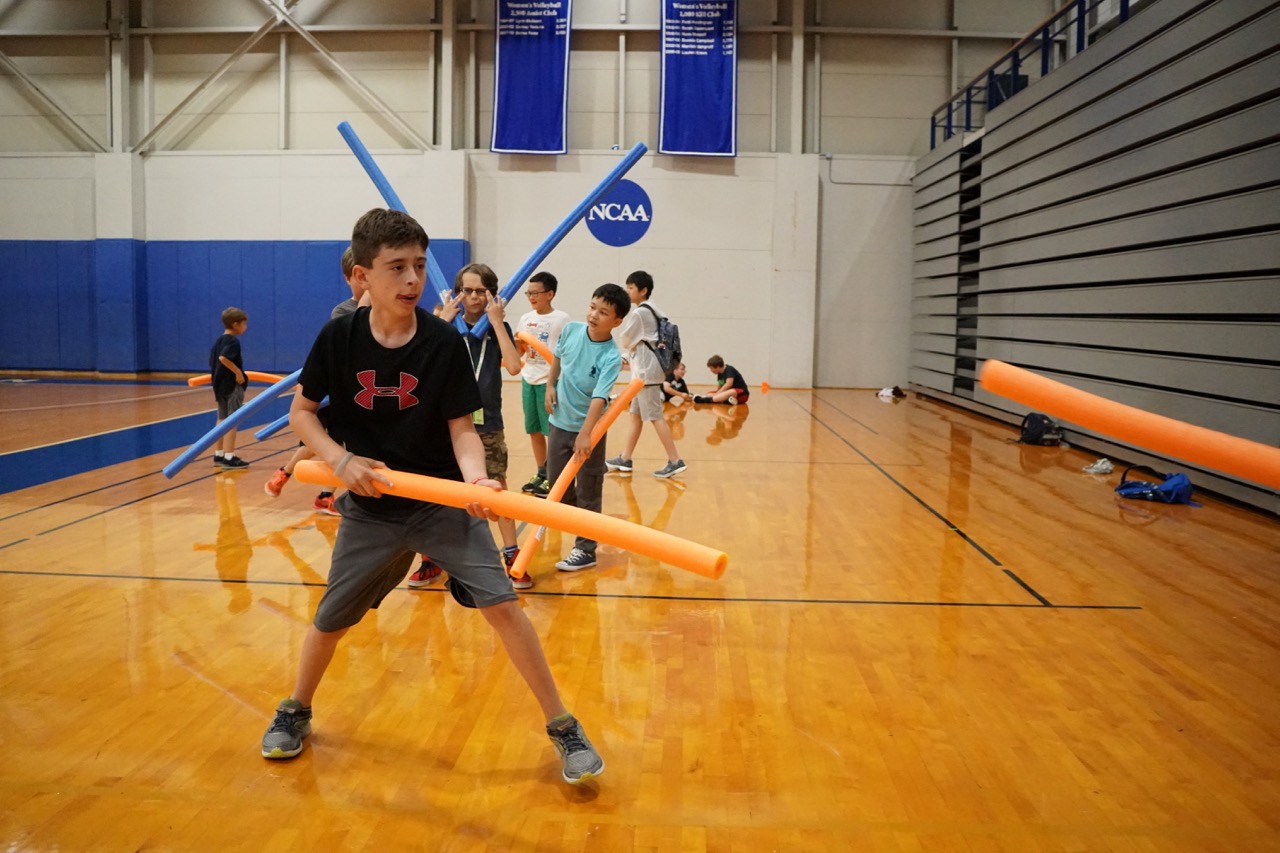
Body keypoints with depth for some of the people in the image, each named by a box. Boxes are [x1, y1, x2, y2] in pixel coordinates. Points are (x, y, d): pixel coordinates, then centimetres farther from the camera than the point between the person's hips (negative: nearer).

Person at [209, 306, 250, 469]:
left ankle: (218, 454, 21)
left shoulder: (219, 340, 12)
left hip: (220, 384, 9)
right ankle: (229, 457, -4)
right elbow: (223, 358, -31)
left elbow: (212, 361, 14)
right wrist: (238, 372, -25)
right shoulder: (233, 341, -15)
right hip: (232, 385, -9)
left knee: (222, 419, 15)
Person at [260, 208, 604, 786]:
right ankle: (295, 711, 43)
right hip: (371, 507, 2)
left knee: (500, 603, -13)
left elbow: (462, 428, -12)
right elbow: (300, 412, 1)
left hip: (444, 500, -1)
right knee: (330, 620, 12)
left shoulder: (444, 342, -12)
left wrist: (475, 477, -32)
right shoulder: (339, 337, -9)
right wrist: (341, 460, -15)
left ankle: (563, 728, 2)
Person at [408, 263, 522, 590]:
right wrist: (442, 322, -18)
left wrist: (496, 321, -18)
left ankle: (511, 556, 15)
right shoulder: (449, 326, 0)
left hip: (488, 423, 0)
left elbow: (514, 366, -18)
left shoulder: (499, 328, 0)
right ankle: (432, 559, 18)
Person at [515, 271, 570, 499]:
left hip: (550, 381, -6)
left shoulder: (561, 319, -7)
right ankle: (541, 474, 23)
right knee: (534, 430, 11)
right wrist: (518, 343, -7)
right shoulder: (525, 319, 9)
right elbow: (518, 351, 16)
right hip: (528, 379, 6)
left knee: (551, 429, -2)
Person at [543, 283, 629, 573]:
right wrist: (550, 385, 7)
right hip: (560, 422, 5)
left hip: (589, 429, -5)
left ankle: (585, 550, 13)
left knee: (588, 492, 3)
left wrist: (585, 433, -36)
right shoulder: (571, 330, -6)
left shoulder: (611, 356, -21)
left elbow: (599, 397, -29)